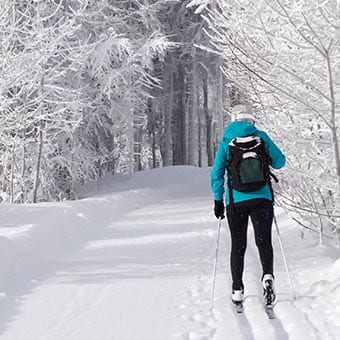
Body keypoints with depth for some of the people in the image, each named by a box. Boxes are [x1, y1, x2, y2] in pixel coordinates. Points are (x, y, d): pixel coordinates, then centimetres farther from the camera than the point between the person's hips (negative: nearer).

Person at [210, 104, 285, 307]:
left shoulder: (226, 142, 3)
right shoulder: (261, 136, 1)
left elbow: (217, 173, 0)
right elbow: (279, 162, 5)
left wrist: (218, 200, 7)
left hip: (236, 201, 1)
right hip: (261, 198, -1)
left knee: (238, 245, 12)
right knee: (264, 241, 1)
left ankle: (237, 290, 11)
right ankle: (268, 276, -25)